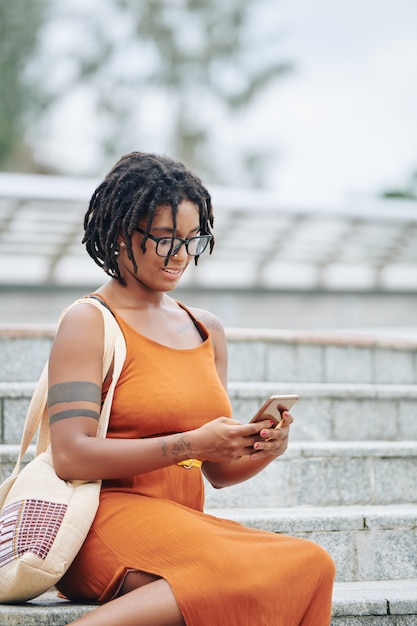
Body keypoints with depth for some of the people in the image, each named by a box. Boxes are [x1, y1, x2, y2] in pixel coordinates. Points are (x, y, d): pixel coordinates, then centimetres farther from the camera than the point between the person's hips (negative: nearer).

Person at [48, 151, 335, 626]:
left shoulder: (207, 331, 21)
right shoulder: (89, 324, 1)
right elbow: (71, 457, -12)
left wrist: (262, 450, 1)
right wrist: (191, 444, -15)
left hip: (183, 523, 7)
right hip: (111, 516, -7)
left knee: (311, 565, -26)